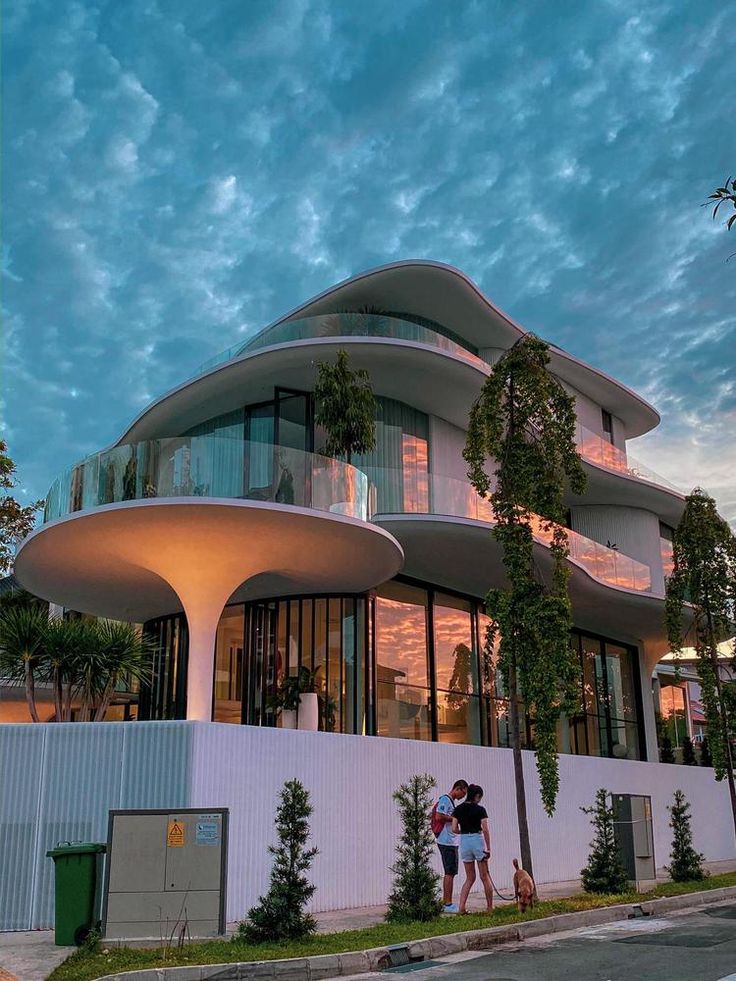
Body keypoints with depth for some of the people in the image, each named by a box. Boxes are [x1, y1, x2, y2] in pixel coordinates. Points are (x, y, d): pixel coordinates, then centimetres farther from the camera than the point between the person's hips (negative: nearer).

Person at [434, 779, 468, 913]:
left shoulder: (451, 801, 19)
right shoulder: (445, 799, -11)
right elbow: (439, 817, -21)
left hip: (451, 842, 10)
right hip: (447, 842, -10)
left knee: (449, 873, 13)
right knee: (450, 873, -8)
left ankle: (445, 903, 17)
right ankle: (448, 904, -5)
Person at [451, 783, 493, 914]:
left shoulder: (458, 809, 4)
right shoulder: (480, 809, -7)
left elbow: (454, 829, -1)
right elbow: (485, 830, -11)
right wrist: (488, 848, -5)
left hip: (464, 841, 4)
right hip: (478, 840, -4)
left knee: (470, 878, 13)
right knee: (485, 876, 10)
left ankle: (461, 907, 2)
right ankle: (490, 907, 15)